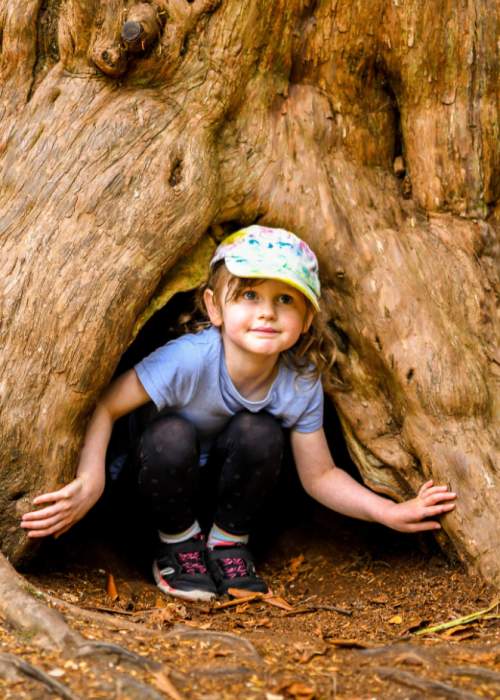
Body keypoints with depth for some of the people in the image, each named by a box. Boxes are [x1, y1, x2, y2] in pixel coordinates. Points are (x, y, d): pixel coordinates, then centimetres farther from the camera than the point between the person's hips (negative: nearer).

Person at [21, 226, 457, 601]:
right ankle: (179, 545, -6)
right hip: (169, 485, -2)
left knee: (259, 432, -29)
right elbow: (105, 406, -25)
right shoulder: (188, 360, -33)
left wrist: (391, 513, -20)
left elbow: (319, 475, -8)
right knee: (171, 434, -35)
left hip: (231, 490, 2)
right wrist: (90, 482, -40)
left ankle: (229, 544, -4)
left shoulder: (301, 385, -20)